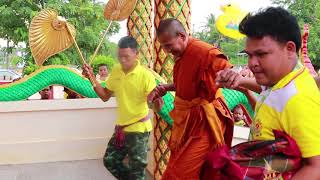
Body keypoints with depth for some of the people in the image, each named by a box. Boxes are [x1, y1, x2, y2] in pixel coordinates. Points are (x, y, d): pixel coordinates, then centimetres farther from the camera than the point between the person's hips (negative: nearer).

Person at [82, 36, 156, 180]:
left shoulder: (145, 76, -20)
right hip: (121, 127, 7)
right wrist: (92, 78, -5)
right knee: (109, 161, 17)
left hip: (138, 129, -6)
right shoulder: (116, 71, -1)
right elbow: (105, 96, 8)